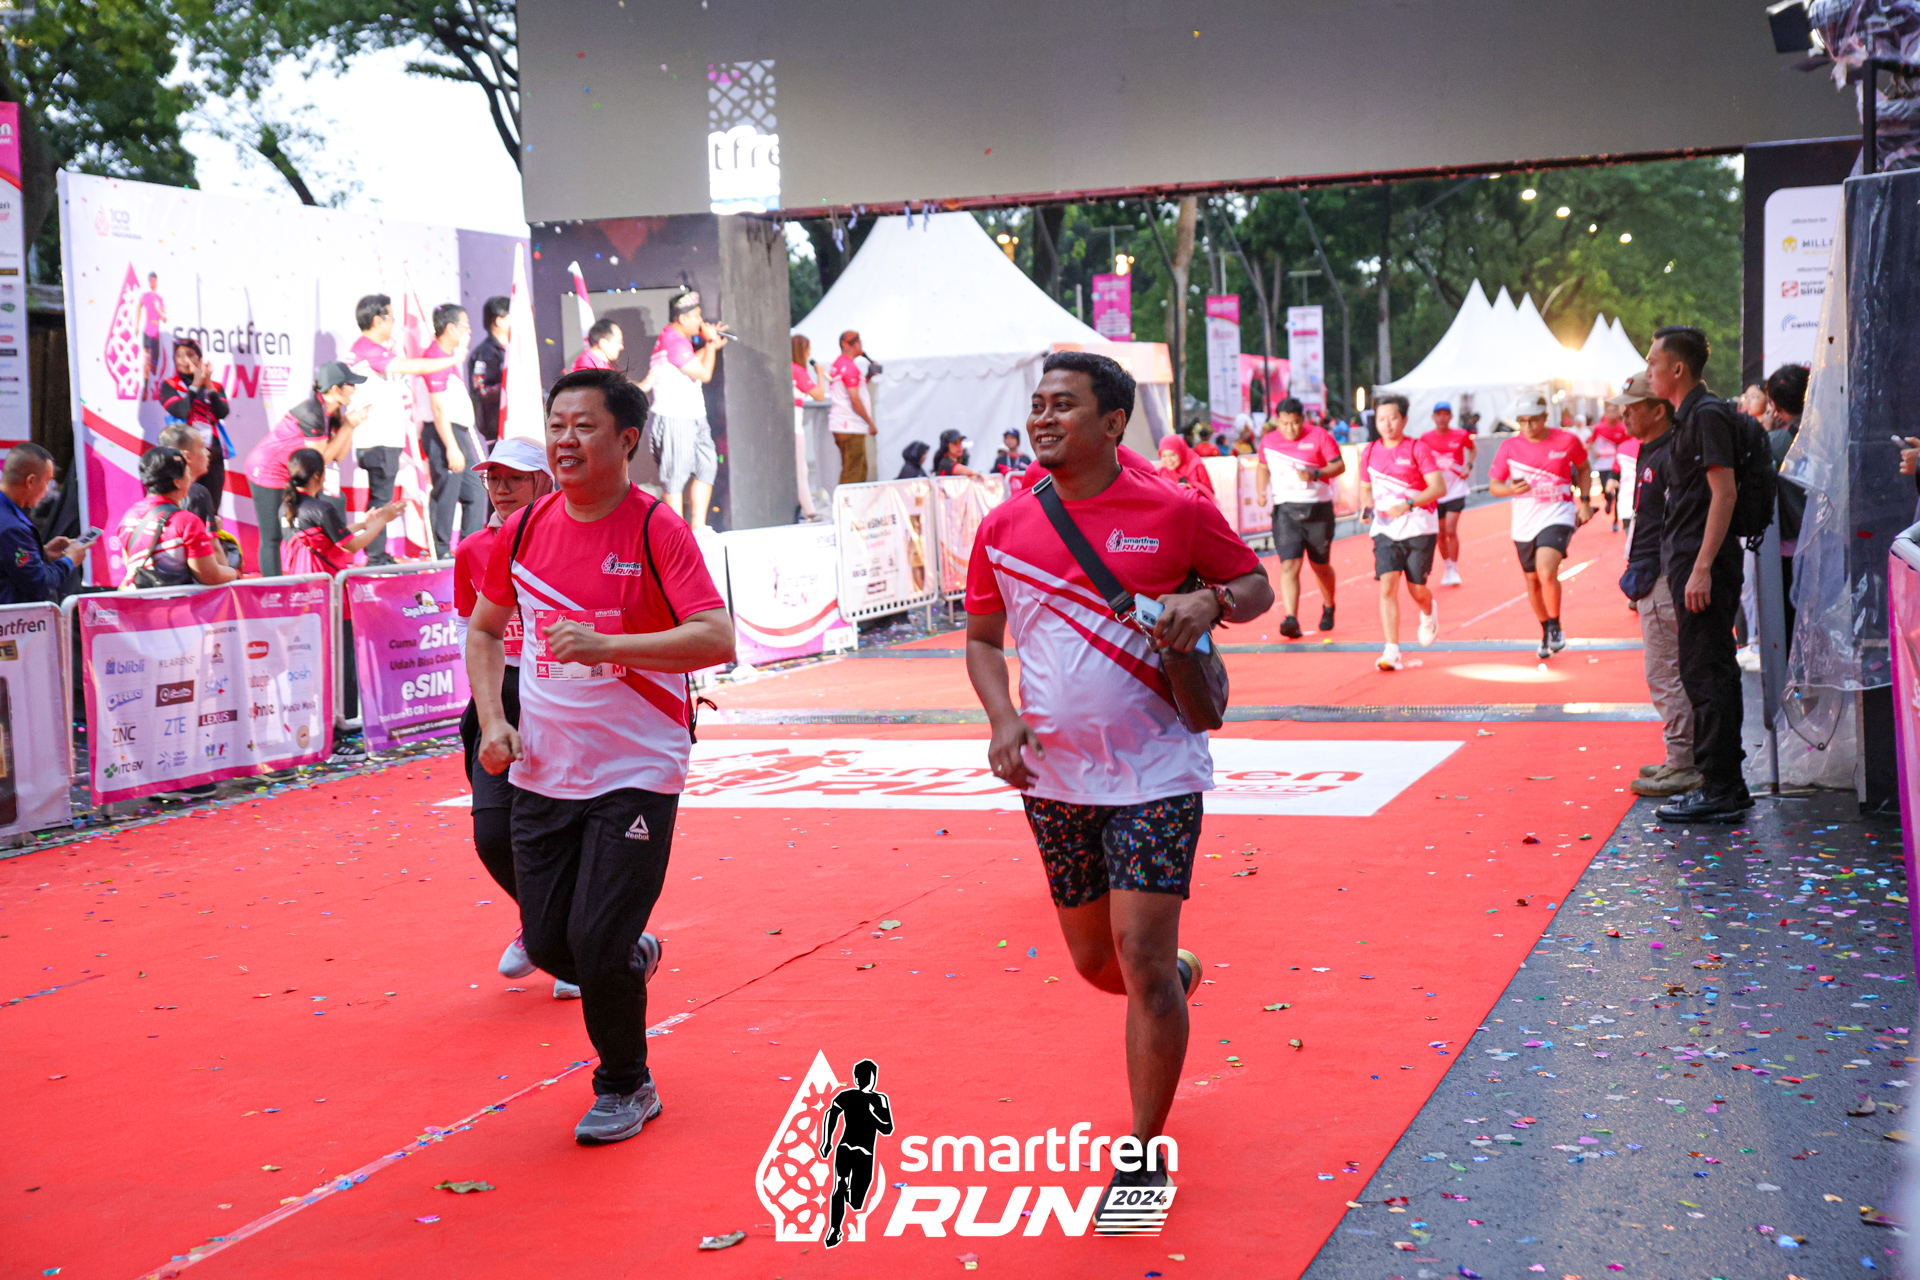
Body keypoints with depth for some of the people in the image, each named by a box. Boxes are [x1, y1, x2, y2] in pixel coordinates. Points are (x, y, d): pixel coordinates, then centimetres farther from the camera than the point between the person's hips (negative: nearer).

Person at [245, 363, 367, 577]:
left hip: (290, 475, 9)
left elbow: (339, 455, 1)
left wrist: (350, 425, -9)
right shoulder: (311, 413, -26)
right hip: (267, 470, -9)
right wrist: (347, 426, -17)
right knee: (272, 537, -6)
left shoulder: (332, 412, 1)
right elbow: (322, 457, -20)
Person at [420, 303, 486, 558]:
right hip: (444, 434, -10)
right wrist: (452, 448, -24)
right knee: (446, 494, -5)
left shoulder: (449, 355, 15)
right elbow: (438, 408, -22)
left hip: (459, 432, 10)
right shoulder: (437, 357, -16)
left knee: (476, 491, 11)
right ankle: (442, 553, 2)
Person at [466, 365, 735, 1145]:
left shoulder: (656, 530, -12)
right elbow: (484, 628, 17)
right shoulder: (523, 530, 3)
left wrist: (606, 645, -31)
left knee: (599, 943, -9)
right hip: (542, 774, 5)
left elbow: (717, 640, -21)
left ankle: (625, 1087, 16)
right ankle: (633, 960, 41)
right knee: (549, 946, 7)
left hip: (634, 775, -5)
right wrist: (493, 720, 2)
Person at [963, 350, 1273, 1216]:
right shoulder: (1003, 529, 1)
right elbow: (981, 639, 11)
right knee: (1095, 960, 14)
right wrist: (1002, 718, -7)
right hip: (1054, 777, 4)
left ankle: (1144, 1152, 6)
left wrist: (1207, 602, -16)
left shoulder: (1175, 513, -6)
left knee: (1140, 953, -10)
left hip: (1154, 771, -4)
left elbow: (1255, 583, 6)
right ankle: (1178, 979, 50)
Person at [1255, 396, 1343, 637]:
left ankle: (1328, 608, 38)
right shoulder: (1268, 441, 5)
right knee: (1289, 566, -14)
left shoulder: (1319, 436, -4)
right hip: (1285, 509, 1)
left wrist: (1315, 474, -21)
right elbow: (1263, 468, 21)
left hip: (1318, 508, -1)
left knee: (1321, 566, 11)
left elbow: (1339, 466, -4)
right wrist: (1261, 491, 3)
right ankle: (1291, 619, -22)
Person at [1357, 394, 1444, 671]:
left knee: (1416, 589, 5)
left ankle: (1428, 613, 44)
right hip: (1385, 527, 3)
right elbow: (1366, 487, 20)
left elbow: (1439, 487, -14)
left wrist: (1408, 504, -26)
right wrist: (1367, 504, -2)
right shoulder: (1369, 451, 6)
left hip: (1419, 527, -3)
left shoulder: (1417, 449, -8)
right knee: (1388, 586, -12)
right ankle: (1391, 651, -13)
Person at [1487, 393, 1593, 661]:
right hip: (1524, 523, 3)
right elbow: (1493, 485, 4)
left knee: (1547, 574, -24)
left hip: (1557, 516, -3)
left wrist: (1584, 501, 6)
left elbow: (1583, 469, 15)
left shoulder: (1567, 441, -4)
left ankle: (1555, 627, -1)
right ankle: (1546, 633, 34)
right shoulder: (1509, 447, -1)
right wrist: (1512, 489, -17)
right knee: (1532, 582, 12)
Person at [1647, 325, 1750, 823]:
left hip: (1705, 565, -10)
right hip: (1689, 562, 10)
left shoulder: (1708, 415, -13)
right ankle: (1726, 785, 18)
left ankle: (1719, 791, -5)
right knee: (1710, 673, 12)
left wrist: (1702, 568, -23)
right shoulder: (1688, 417, 17)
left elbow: (1724, 491, -19)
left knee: (1706, 673, -8)